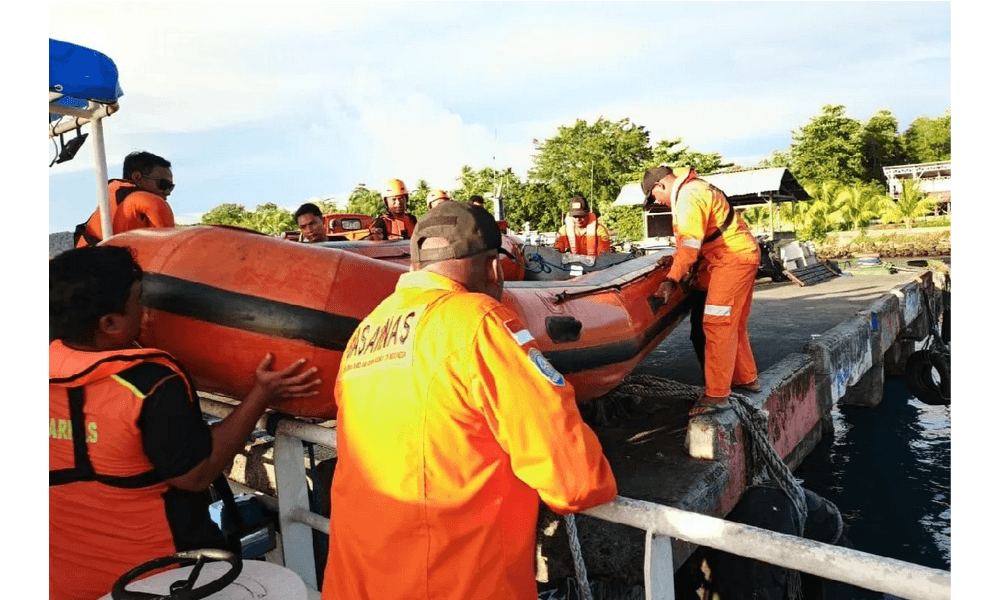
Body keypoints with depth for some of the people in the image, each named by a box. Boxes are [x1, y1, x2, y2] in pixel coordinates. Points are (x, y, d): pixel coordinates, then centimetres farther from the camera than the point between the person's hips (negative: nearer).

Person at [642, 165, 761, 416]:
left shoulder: (688, 196, -15)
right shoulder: (696, 188, 18)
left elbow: (690, 242, -25)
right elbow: (690, 238, 17)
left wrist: (672, 278, -27)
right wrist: (678, 262, 9)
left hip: (733, 258, -11)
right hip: (743, 255, 11)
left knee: (717, 325, -12)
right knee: (734, 325, 18)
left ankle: (716, 395, -11)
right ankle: (746, 378, 30)